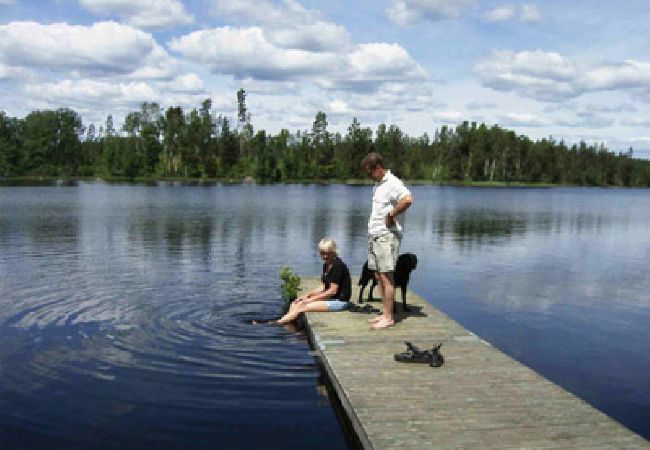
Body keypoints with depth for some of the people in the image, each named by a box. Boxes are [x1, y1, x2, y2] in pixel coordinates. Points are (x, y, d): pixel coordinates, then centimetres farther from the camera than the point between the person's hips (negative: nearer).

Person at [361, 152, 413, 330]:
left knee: (386, 276, -6)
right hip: (374, 235, 10)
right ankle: (384, 314, 19)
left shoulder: (393, 183, -13)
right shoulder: (377, 184, 17)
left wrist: (391, 215, -22)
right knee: (379, 276, 11)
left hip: (387, 235, -10)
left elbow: (408, 199, -31)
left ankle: (389, 317, 0)